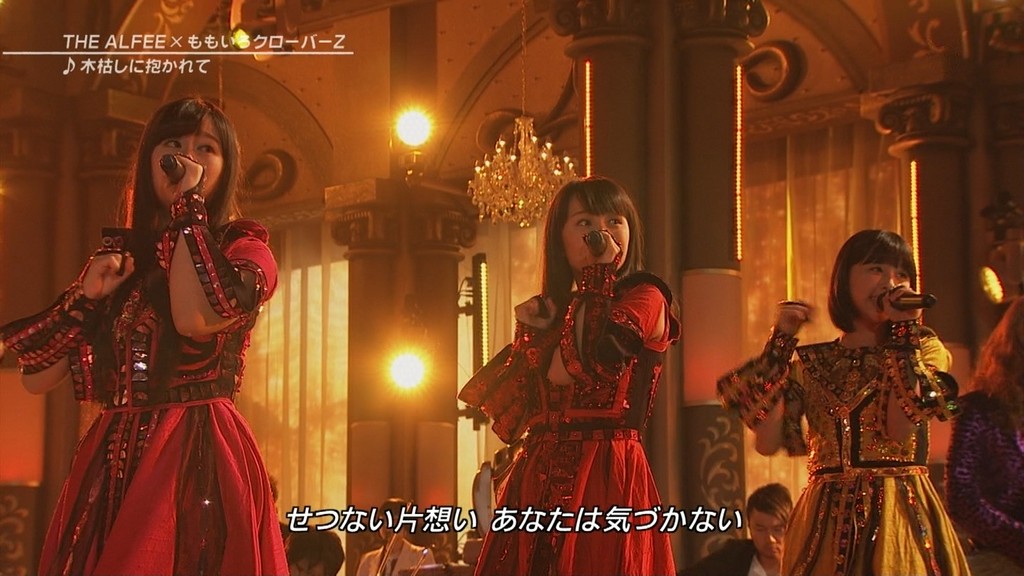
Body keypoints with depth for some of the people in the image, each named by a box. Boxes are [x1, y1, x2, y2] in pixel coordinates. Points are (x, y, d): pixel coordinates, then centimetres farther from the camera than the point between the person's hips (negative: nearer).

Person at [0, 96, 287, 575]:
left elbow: (196, 319, -21)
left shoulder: (244, 247, 4)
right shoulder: (118, 253, 16)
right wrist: (84, 296, -2)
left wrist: (189, 207, -10)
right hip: (107, 465, 4)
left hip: (200, 460, -4)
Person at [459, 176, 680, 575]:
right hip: (537, 481, 6)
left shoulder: (645, 297, 1)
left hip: (606, 476, -6)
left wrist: (598, 277, -5)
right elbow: (507, 420, 12)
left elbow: (575, 365, -16)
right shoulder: (554, 311, 19)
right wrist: (527, 333, 2)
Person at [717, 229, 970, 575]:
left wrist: (903, 332, -11)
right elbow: (767, 442, -6)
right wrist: (780, 342, -4)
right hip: (825, 519, 1)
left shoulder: (923, 348, 4)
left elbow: (901, 429, -13)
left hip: (901, 512, -1)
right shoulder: (809, 363, 8)